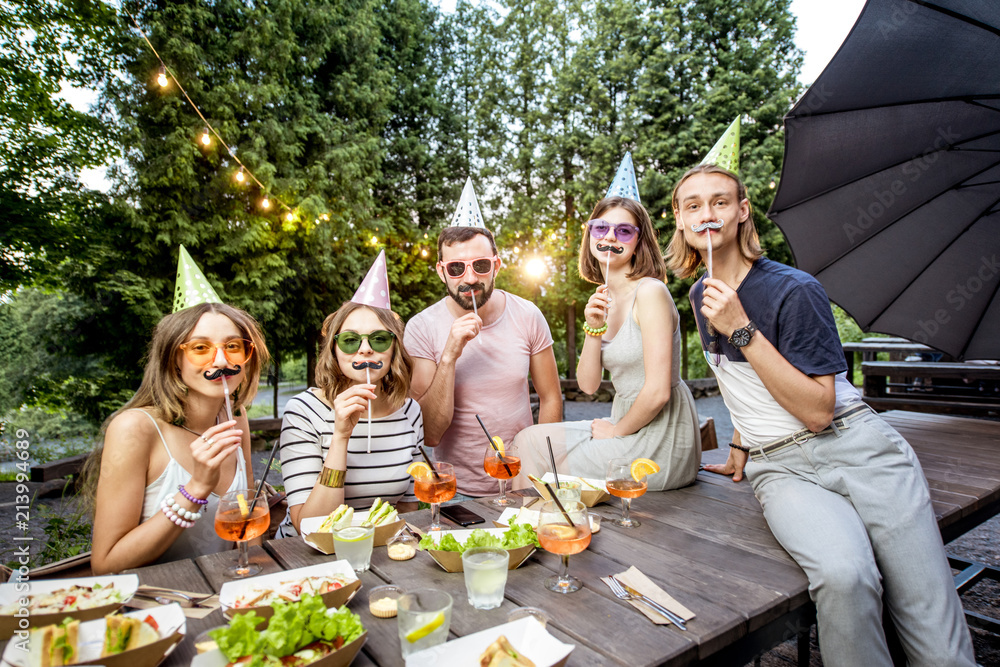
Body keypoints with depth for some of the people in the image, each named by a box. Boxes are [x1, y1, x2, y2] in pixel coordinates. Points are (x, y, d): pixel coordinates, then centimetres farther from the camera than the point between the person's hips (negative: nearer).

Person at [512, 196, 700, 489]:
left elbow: (658, 391, -21)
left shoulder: (650, 292, -17)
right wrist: (594, 328, -9)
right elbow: (588, 385, 4)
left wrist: (617, 431, -7)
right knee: (530, 439, 5)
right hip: (630, 426, 7)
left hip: (660, 444, -7)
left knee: (533, 443, -5)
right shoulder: (604, 300, 8)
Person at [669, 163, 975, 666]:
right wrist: (741, 446, 21)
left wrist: (743, 330, -20)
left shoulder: (794, 290, -10)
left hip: (854, 445, -3)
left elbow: (817, 411, -15)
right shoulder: (701, 296, 11)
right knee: (843, 575, -28)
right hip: (778, 466, 3)